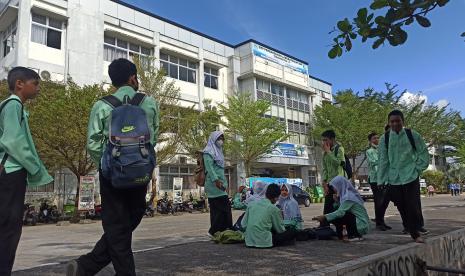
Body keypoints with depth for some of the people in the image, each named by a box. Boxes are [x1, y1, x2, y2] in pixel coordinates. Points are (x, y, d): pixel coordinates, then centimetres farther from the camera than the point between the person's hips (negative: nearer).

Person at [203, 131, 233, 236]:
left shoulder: (218, 151, 23)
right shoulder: (208, 151, -3)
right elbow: (209, 166, -16)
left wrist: (225, 183, 21)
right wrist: (215, 180, -27)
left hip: (220, 183, 9)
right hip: (214, 184, -9)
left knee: (217, 208, 6)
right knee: (223, 207, -13)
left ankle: (215, 231, 8)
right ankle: (215, 231, -8)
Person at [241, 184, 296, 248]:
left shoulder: (252, 204, 5)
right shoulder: (274, 209, -8)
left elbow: (243, 224, 7)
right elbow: (280, 230, 4)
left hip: (249, 242, 6)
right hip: (264, 242, -6)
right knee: (292, 232, 4)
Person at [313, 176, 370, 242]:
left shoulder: (348, 197, -19)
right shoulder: (347, 194, 9)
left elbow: (340, 212, -27)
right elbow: (342, 210, 10)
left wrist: (324, 217, -24)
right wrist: (337, 200, -3)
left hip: (361, 225, -9)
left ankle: (355, 236, -5)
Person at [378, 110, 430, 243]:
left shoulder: (412, 135, -3)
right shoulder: (385, 138, 0)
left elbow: (424, 153, 6)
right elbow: (383, 160, 2)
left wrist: (418, 168, -2)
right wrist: (381, 181, 0)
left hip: (411, 176, -2)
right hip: (394, 179, 2)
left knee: (413, 205, -6)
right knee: (402, 207, 7)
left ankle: (418, 227, 17)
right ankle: (415, 234, 21)